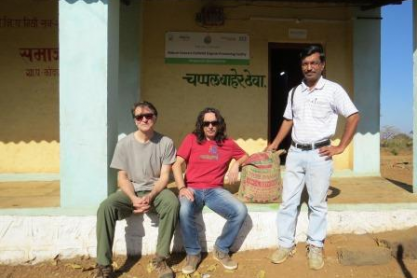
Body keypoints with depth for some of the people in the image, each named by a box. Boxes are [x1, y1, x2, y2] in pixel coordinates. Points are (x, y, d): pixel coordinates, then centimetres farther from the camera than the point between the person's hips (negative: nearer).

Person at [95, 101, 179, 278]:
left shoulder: (166, 143, -6)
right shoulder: (124, 144, -4)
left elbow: (164, 176, -7)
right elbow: (122, 178, -2)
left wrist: (150, 197, -24)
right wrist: (134, 198, -20)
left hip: (156, 191, -1)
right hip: (131, 191, 1)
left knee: (172, 203, -32)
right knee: (105, 207, -27)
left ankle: (160, 259, -16)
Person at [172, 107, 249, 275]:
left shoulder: (227, 143, 10)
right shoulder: (192, 139, 4)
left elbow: (245, 156, 25)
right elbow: (177, 164, -1)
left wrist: (236, 164, 1)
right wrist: (182, 188, -17)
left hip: (215, 191, 2)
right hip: (192, 189, -2)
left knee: (241, 211, -23)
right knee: (185, 211, -35)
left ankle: (221, 250, 3)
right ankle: (193, 253, -6)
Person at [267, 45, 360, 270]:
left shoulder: (333, 89, -3)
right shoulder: (294, 92, 10)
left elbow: (354, 117, -3)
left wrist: (340, 147, -7)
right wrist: (274, 144, 10)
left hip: (319, 154, -4)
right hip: (295, 152, 4)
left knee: (317, 204, 6)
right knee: (288, 201, 7)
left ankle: (315, 247, 22)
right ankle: (286, 244, 20)